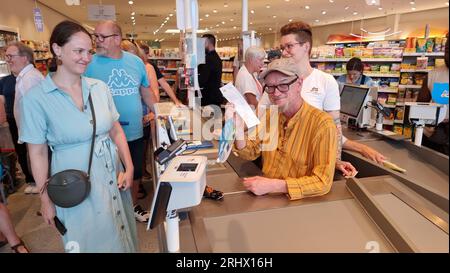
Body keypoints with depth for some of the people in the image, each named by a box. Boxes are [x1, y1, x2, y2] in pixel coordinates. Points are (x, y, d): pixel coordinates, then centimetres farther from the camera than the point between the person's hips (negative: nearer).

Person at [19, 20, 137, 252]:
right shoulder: (36, 98, -12)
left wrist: (129, 168, -3)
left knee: (119, 237, 20)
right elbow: (38, 153, -7)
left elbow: (116, 131, 5)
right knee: (89, 242, 15)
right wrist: (45, 199, -3)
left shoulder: (99, 87, -1)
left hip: (111, 176, 4)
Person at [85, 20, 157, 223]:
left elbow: (146, 92, 12)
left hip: (135, 133, 4)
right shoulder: (90, 64, -8)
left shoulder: (135, 61, 2)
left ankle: (133, 206, 43)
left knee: (136, 174, 19)